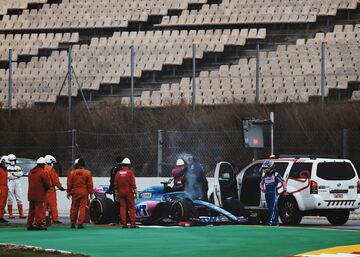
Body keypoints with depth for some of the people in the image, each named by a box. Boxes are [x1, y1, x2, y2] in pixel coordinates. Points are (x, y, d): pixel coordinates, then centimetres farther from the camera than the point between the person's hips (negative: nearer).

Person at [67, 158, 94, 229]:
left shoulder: (72, 173, -2)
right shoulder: (87, 173, -3)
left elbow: (69, 184, 3)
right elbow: (90, 184, -1)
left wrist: (68, 192, 12)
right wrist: (91, 193, 6)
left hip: (75, 192, 1)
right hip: (84, 192, -1)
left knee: (74, 208, 10)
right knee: (83, 207, 1)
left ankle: (73, 223, 15)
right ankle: (80, 223, -4)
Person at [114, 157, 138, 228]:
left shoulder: (118, 173, 5)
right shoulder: (130, 172, -6)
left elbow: (115, 185, 7)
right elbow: (133, 184, -10)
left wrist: (116, 194, 14)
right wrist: (135, 193, -5)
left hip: (121, 193, 4)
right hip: (129, 192, -3)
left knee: (122, 207, 5)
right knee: (131, 207, 1)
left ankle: (124, 224, 3)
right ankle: (132, 224, -5)